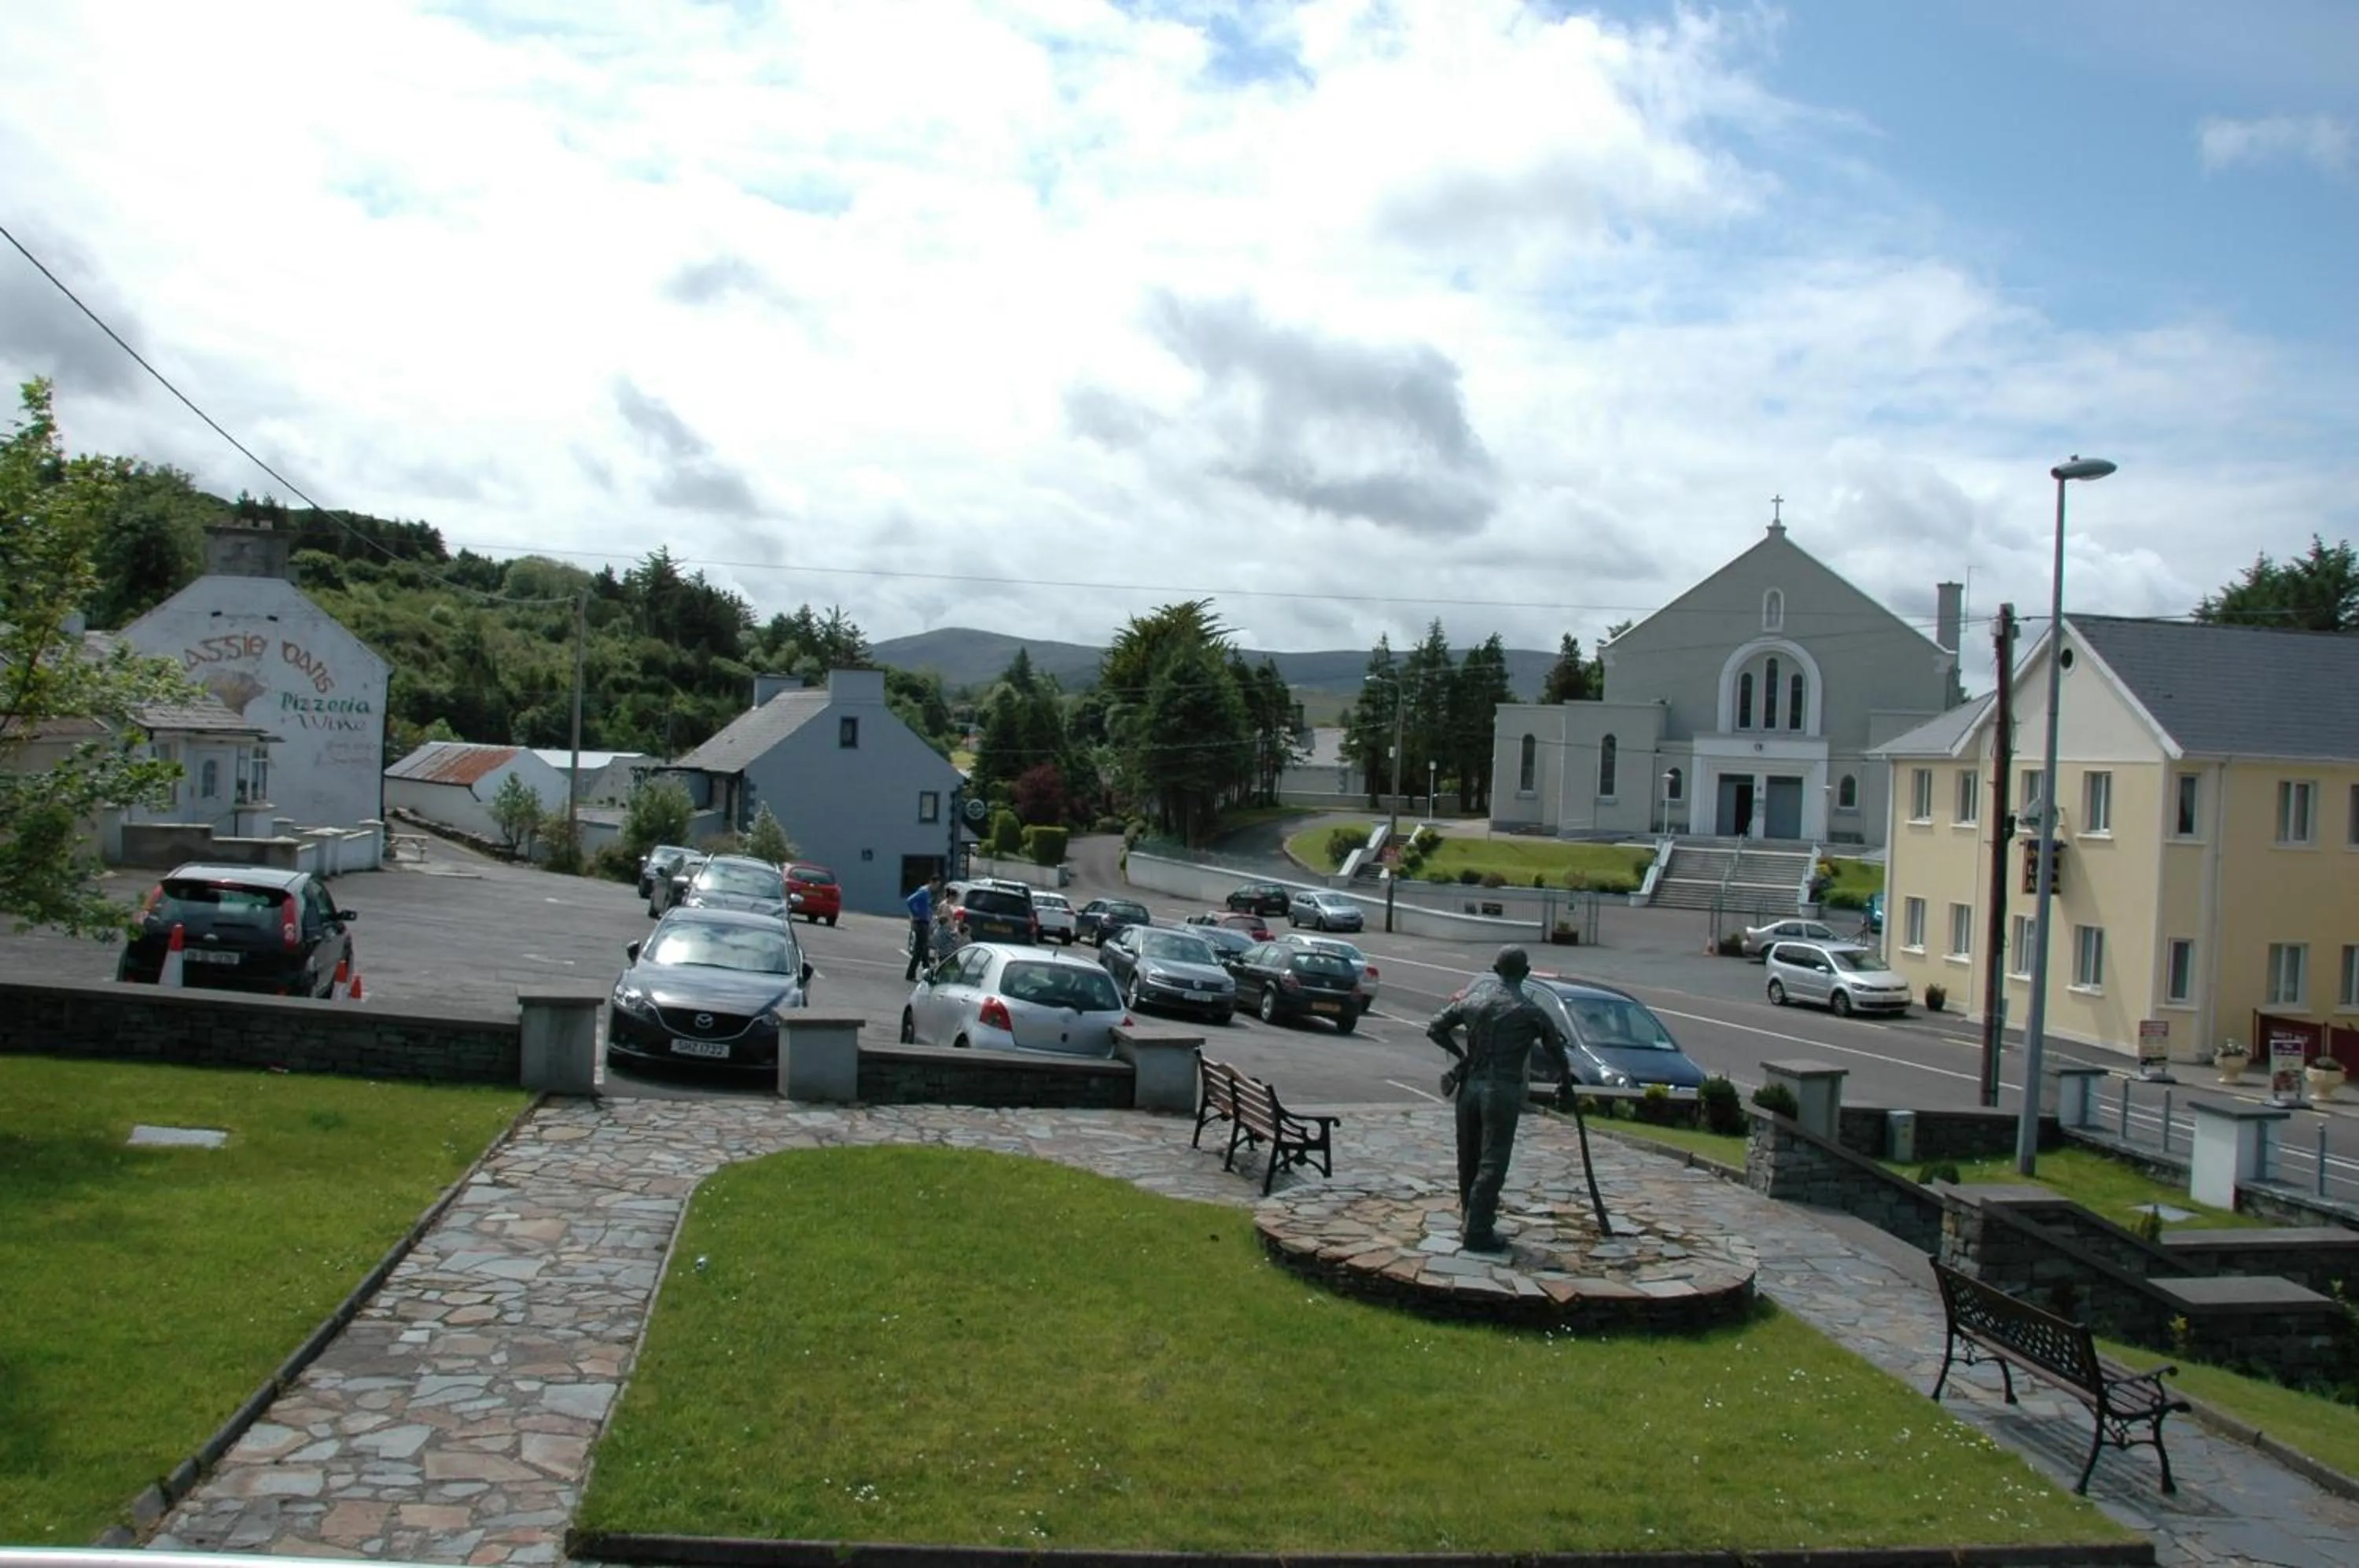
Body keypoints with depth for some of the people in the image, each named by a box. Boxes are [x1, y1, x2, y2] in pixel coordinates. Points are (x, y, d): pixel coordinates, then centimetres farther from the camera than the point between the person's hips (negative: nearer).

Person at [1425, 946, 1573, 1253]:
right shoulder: (1529, 1011, -5)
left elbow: (1435, 1029, 10)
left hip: (1470, 1086, 5)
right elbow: (1555, 1049, 7)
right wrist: (1565, 1079, 26)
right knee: (1492, 1164, -2)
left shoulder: (1473, 999, 4)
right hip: (1502, 1090, -4)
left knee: (1468, 1159, 15)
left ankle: (1473, 1221, 24)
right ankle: (1478, 1233, -4)